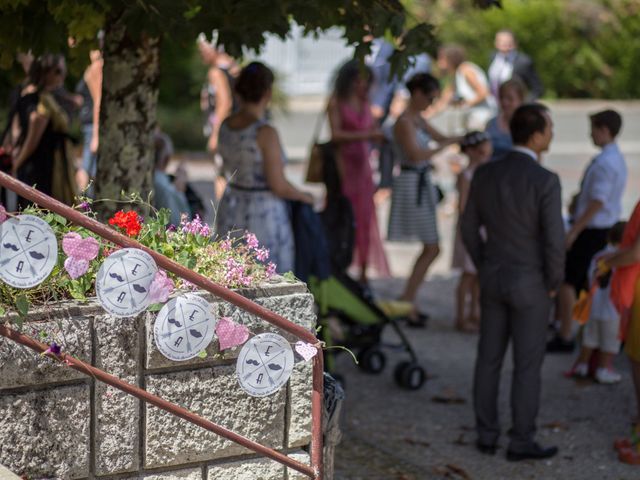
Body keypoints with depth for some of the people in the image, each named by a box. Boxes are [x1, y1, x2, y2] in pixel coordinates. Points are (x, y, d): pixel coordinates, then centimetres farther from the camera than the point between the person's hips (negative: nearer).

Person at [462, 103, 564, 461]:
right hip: (529, 284, -5)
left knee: (489, 358, 14)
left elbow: (470, 228, 4)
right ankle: (522, 442, 13)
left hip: (494, 280, 5)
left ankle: (487, 434, 21)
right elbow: (555, 242, -22)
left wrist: (485, 269, 15)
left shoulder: (485, 173, -4)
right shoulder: (546, 181, -23)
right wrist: (553, 284, -5)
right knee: (528, 364, 6)